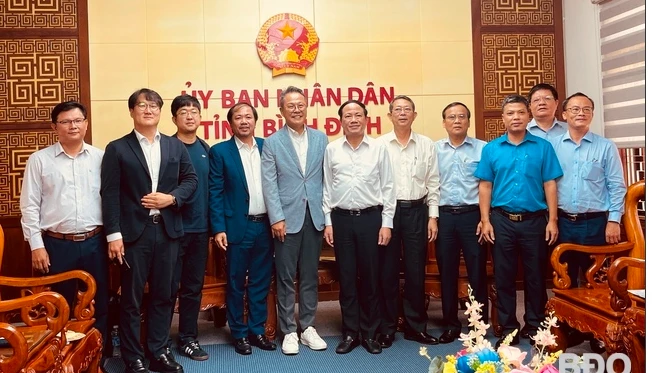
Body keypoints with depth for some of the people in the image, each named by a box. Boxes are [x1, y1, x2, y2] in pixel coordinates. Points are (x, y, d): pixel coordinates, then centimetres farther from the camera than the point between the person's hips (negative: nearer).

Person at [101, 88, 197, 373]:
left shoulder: (176, 146, 11)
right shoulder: (117, 149, 0)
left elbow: (191, 179, 10)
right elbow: (110, 194, -5)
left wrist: (172, 198, -10)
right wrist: (113, 234, -12)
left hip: (167, 231, 4)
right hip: (133, 232, -3)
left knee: (163, 295, 11)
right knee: (131, 298, 5)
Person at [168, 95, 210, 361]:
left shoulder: (205, 149, 9)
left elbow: (210, 187, 12)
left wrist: (213, 223, 8)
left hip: (200, 229, 5)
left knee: (193, 287, 12)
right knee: (168, 288, 4)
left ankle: (187, 338, 25)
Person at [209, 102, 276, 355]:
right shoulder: (220, 151, -3)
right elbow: (215, 193, -5)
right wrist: (218, 228, -11)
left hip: (265, 225, 3)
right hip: (237, 227, -3)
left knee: (261, 282, 12)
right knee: (236, 283, 7)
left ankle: (257, 331, 25)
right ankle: (239, 334, 21)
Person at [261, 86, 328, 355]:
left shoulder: (321, 139, 7)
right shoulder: (272, 142, 1)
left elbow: (327, 178, 7)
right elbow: (269, 184, -4)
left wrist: (327, 213, 2)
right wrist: (276, 218, -11)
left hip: (314, 217, 2)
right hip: (287, 218, -2)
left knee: (310, 276, 11)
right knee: (286, 278, 5)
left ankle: (308, 327, 22)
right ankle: (289, 332, 16)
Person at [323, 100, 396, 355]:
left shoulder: (379, 147, 0)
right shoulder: (331, 149, 3)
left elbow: (387, 187, 1)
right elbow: (327, 188, 6)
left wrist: (387, 223, -3)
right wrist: (328, 222, 2)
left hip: (371, 217, -1)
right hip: (341, 219, 1)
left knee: (370, 277, 7)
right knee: (346, 277, 8)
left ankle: (370, 333, 21)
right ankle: (350, 333, 20)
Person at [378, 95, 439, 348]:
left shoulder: (426, 145, 6)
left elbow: (433, 183, 6)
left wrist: (433, 216, 2)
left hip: (416, 211, 1)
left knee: (416, 271, 7)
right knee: (387, 271, 5)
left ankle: (416, 326, 20)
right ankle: (387, 328, 17)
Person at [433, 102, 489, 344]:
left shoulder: (483, 148, 2)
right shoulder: (434, 149, 8)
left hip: (473, 215, -2)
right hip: (444, 216, 2)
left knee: (477, 273, 4)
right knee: (447, 273, 9)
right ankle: (451, 324, 21)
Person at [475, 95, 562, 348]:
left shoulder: (543, 147, 2)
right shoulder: (491, 149, 4)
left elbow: (549, 185, 0)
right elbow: (485, 186, 3)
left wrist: (552, 220, -5)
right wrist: (485, 221, -3)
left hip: (534, 221, 0)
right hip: (501, 221, 1)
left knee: (535, 276, 9)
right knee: (504, 277, 8)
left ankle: (535, 327, 24)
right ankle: (508, 328, 20)